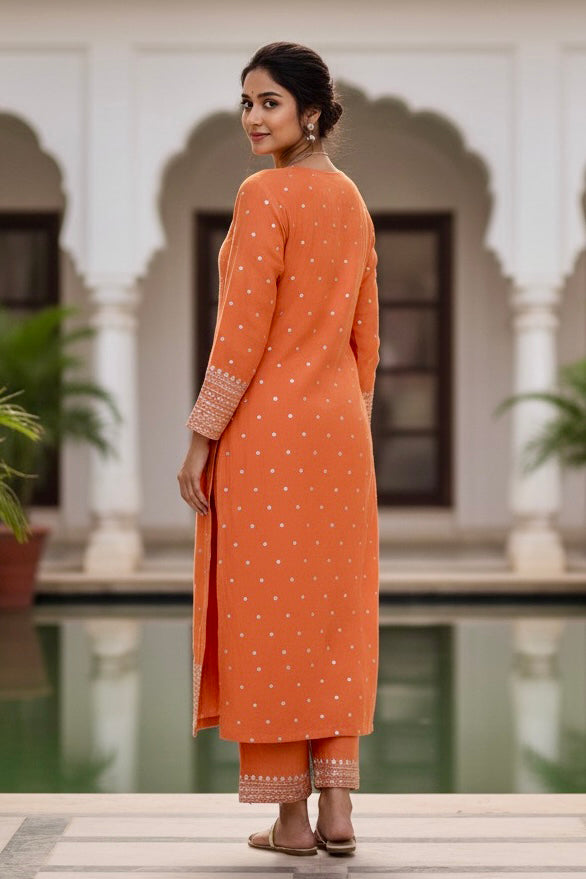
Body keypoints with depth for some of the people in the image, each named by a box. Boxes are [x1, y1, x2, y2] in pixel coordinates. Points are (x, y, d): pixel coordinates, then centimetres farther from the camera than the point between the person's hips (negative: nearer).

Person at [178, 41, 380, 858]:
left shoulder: (266, 194, -12)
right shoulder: (352, 199, 12)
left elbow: (244, 331, -16)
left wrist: (201, 438, -12)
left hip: (265, 425, -7)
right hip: (340, 425, 7)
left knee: (266, 613, 0)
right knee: (335, 613, 9)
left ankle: (290, 815, 5)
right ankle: (337, 807, 11)